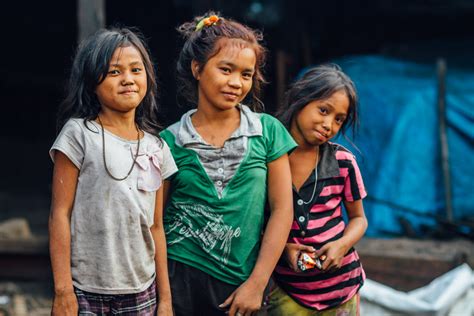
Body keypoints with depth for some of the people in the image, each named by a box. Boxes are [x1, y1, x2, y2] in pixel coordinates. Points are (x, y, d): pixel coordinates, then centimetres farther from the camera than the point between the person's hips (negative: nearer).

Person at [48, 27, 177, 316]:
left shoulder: (156, 148, 8)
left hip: (141, 293, 4)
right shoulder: (80, 134, -5)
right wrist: (63, 290, -12)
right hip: (87, 292, -4)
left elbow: (156, 227, 11)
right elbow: (60, 214, -8)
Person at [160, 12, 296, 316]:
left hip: (240, 284, 1)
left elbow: (282, 209, -2)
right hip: (179, 279, 0)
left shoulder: (269, 131, 0)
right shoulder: (171, 141, -2)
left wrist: (257, 284, -8)